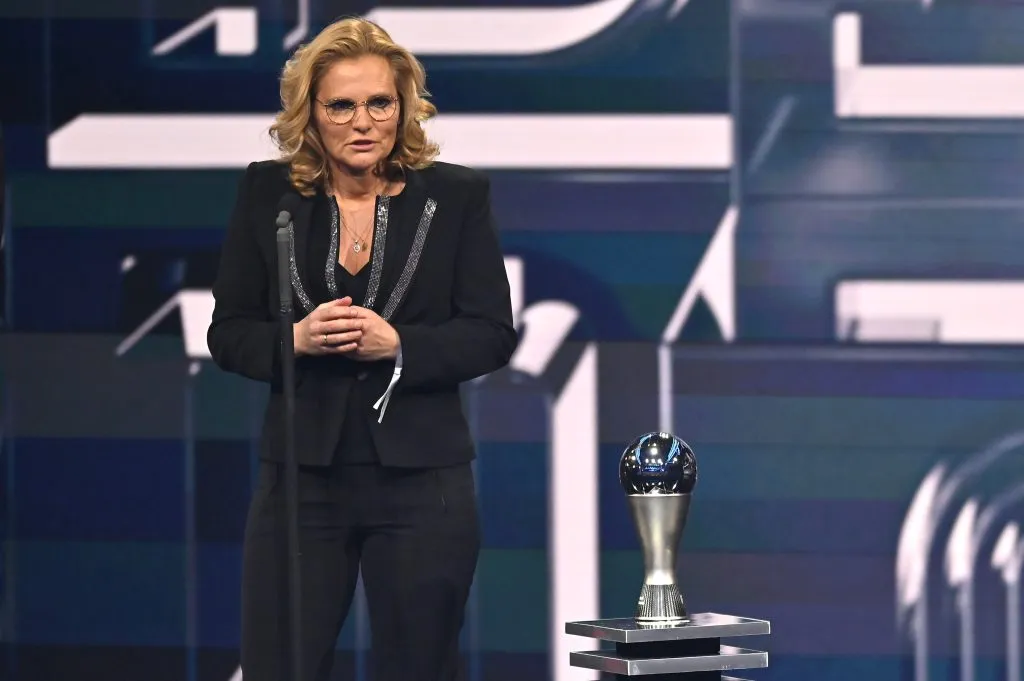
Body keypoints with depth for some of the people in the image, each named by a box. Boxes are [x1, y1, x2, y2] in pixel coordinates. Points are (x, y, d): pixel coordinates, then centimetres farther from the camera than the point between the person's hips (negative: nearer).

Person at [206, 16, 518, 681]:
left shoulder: (457, 195, 1)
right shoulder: (266, 193, 4)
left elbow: (492, 335, -1)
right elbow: (229, 332, 6)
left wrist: (397, 344, -17)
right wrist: (297, 338, -15)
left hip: (421, 477, -1)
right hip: (303, 475, 1)